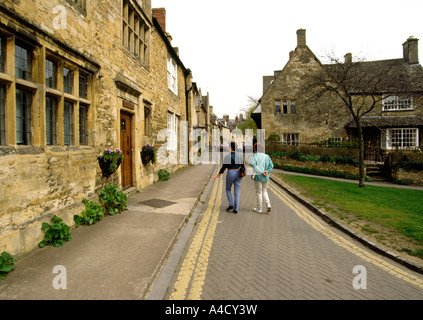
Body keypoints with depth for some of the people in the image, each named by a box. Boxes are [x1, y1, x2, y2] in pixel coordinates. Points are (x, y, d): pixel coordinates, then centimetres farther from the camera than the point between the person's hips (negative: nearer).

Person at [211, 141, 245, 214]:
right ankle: (236, 209, 8)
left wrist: (217, 175, 2)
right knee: (237, 192, 9)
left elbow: (223, 168, -9)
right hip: (238, 174, 4)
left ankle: (231, 204, 8)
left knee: (228, 189, 19)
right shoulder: (240, 156, 1)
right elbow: (243, 167, 4)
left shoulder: (227, 156, -12)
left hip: (230, 174, -4)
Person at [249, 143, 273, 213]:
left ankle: (259, 208, 14)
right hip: (266, 177, 4)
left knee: (259, 192, 7)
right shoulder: (267, 156, 6)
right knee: (264, 191, 19)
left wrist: (261, 172, -20)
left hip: (258, 176, -4)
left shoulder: (255, 156, -7)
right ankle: (268, 205, 3)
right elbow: (271, 166, 0)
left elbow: (253, 164, -22)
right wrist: (267, 172, -10)